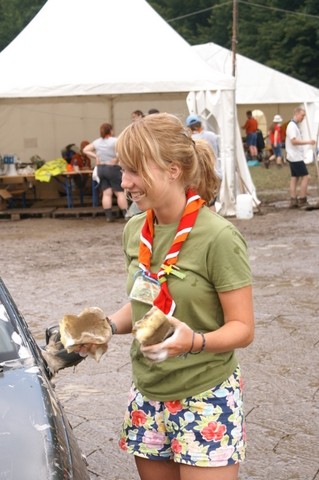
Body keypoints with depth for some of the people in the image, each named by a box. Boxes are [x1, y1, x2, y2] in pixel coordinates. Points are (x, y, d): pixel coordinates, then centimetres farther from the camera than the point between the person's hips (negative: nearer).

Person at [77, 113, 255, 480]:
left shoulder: (218, 237, -17)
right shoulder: (135, 230, 3)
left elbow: (242, 329, -14)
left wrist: (195, 341, -32)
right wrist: (110, 325, -3)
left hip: (206, 401, -6)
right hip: (147, 398, 6)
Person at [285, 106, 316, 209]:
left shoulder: (295, 126, 16)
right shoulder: (292, 126, -16)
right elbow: (294, 141, -25)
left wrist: (307, 142, 12)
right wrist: (307, 142, -24)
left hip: (295, 157, 10)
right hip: (296, 157, -10)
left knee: (294, 178, 8)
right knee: (305, 177, -8)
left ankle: (293, 201, 8)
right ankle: (302, 201, -5)